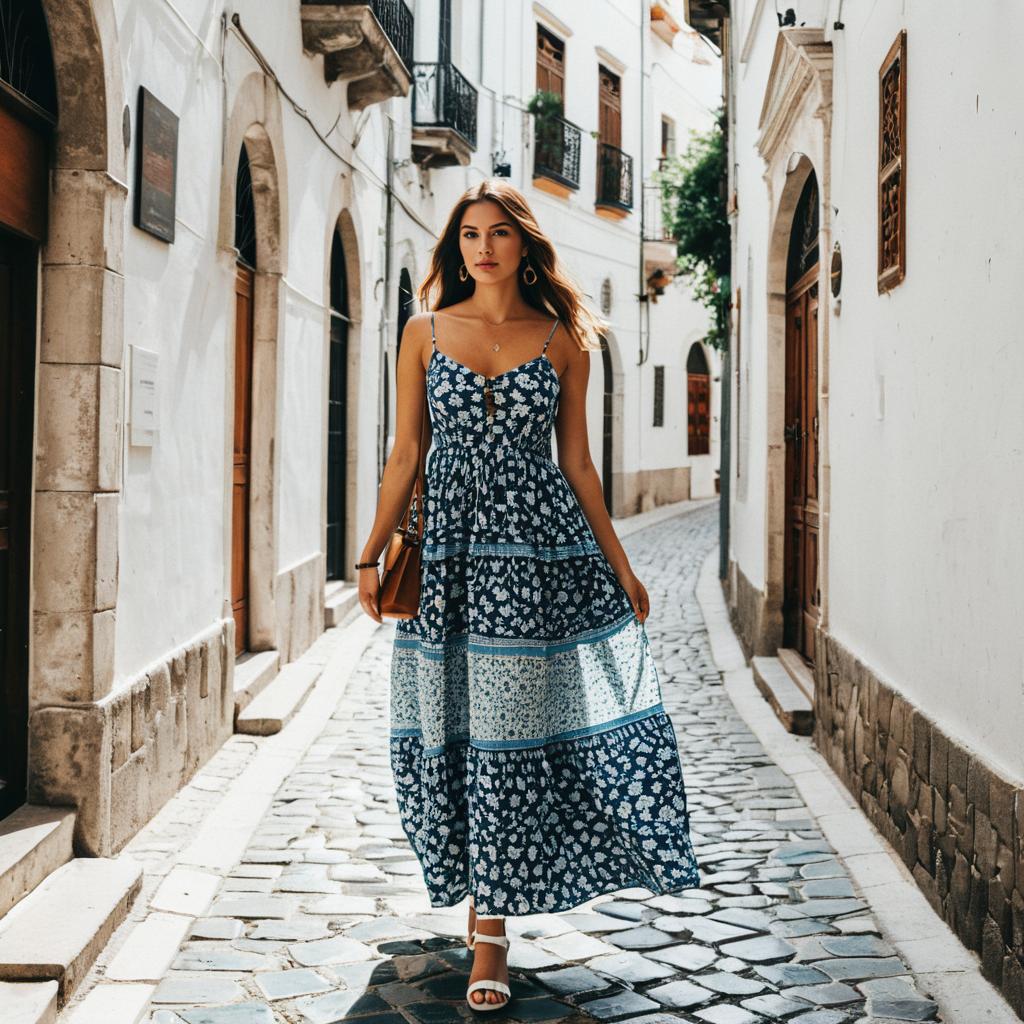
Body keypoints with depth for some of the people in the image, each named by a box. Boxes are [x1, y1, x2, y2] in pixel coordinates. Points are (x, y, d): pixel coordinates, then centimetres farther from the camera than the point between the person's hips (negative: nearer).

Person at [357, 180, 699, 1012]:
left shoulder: (563, 339, 6)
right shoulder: (426, 333, 7)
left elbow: (577, 460, 8)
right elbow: (406, 454, 7)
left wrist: (620, 566, 7)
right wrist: (372, 555, 1)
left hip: (542, 545, -1)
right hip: (450, 548, 1)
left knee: (512, 728, -1)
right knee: (451, 726, 4)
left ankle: (490, 923, 10)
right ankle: (485, 903, 26)